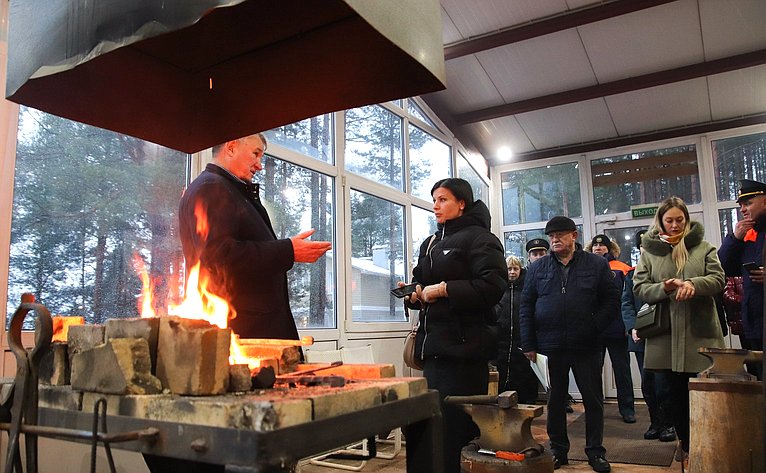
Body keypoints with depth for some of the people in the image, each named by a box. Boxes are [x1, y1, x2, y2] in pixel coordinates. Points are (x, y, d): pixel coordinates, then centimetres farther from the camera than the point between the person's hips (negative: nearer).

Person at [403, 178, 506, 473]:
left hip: (464, 346, -8)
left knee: (458, 426, -5)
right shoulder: (430, 244, 21)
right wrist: (414, 294, 6)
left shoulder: (478, 238, -4)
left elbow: (493, 286, -17)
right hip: (434, 346, 8)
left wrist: (444, 289, -17)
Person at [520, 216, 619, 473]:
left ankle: (595, 451, 24)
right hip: (550, 346, 1)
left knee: (593, 400, 8)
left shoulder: (597, 264, 3)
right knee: (555, 400, 11)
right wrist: (529, 344, -1)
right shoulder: (537, 268, 6)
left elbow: (612, 300, 2)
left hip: (586, 346, -1)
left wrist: (595, 328, -10)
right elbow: (526, 306, 5)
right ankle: (558, 450, 24)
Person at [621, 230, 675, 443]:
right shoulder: (632, 275, 13)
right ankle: (655, 421, 21)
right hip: (641, 337, 4)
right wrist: (633, 327, -8)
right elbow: (626, 304, 7)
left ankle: (667, 423, 16)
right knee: (647, 383, 9)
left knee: (662, 382, -1)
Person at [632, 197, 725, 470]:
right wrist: (664, 288, -18)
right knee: (676, 392, 10)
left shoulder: (703, 247, 8)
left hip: (700, 333, 0)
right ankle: (687, 446, 25)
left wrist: (694, 284, -21)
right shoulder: (649, 251, 7)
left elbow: (718, 280, -1)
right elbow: (639, 288, 1)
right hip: (667, 334, 1)